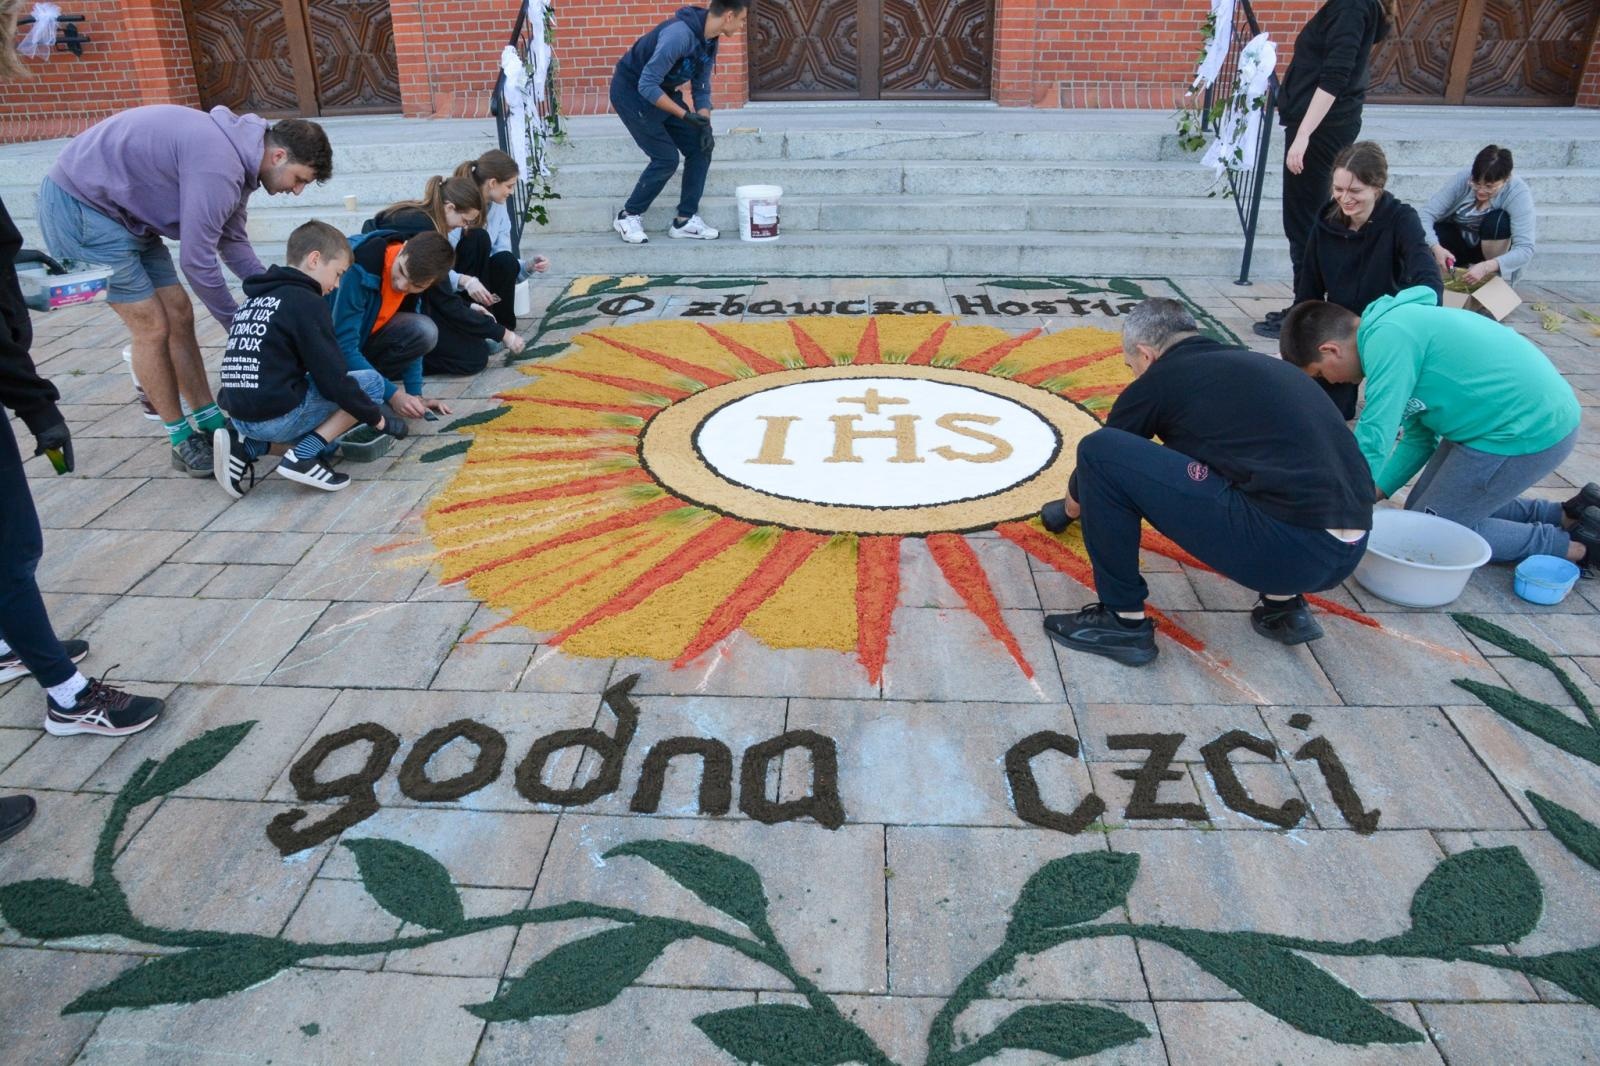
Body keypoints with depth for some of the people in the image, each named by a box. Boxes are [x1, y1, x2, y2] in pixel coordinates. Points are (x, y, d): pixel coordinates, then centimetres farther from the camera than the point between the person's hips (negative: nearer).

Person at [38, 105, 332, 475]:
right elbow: (197, 260, -24)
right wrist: (237, 323, -11)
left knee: (179, 316, 8)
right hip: (79, 207, -10)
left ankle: (211, 424, 18)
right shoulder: (218, 164, -29)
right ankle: (183, 443, 6)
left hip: (124, 212, 10)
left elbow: (232, 243, 12)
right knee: (153, 327, -7)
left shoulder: (238, 155, 3)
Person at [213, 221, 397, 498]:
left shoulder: (256, 297, 18)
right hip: (278, 415, -8)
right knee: (372, 382, 4)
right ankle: (302, 457, -8)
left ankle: (245, 447, 6)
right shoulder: (307, 302, -9)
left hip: (242, 415, 8)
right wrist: (375, 417, 2)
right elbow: (332, 379, -12)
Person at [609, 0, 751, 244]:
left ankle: (685, 219, 8)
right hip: (631, 91, -8)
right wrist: (685, 115, -30)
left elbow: (702, 88, 7)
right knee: (666, 158, -13)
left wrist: (705, 125, -7)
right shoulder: (679, 34, -31)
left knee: (700, 148, 0)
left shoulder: (710, 41, -3)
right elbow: (647, 86, -32)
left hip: (661, 92, 9)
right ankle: (628, 216, 5)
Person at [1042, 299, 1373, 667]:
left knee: (1101, 454, -2)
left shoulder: (1159, 379, 5)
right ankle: (1283, 604, 24)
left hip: (1284, 546, -8)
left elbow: (1100, 455, 21)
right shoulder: (1258, 364, 25)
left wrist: (1074, 501, 44)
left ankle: (1123, 622, 8)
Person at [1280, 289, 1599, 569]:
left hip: (1533, 430, -10)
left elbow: (1373, 441, -24)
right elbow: (1417, 437, 14)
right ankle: (1567, 515, 19)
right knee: (1422, 510, 16)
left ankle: (1572, 546, 8)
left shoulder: (1388, 338, -21)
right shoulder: (1391, 325, 9)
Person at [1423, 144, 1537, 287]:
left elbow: (1525, 249, -32)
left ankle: (1495, 276, -12)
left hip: (1491, 249, -1)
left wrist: (1486, 267, -49)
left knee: (1498, 220, -33)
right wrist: (1436, 248, -45)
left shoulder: (1519, 193, -27)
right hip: (1459, 241, 2)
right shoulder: (1463, 178, -23)